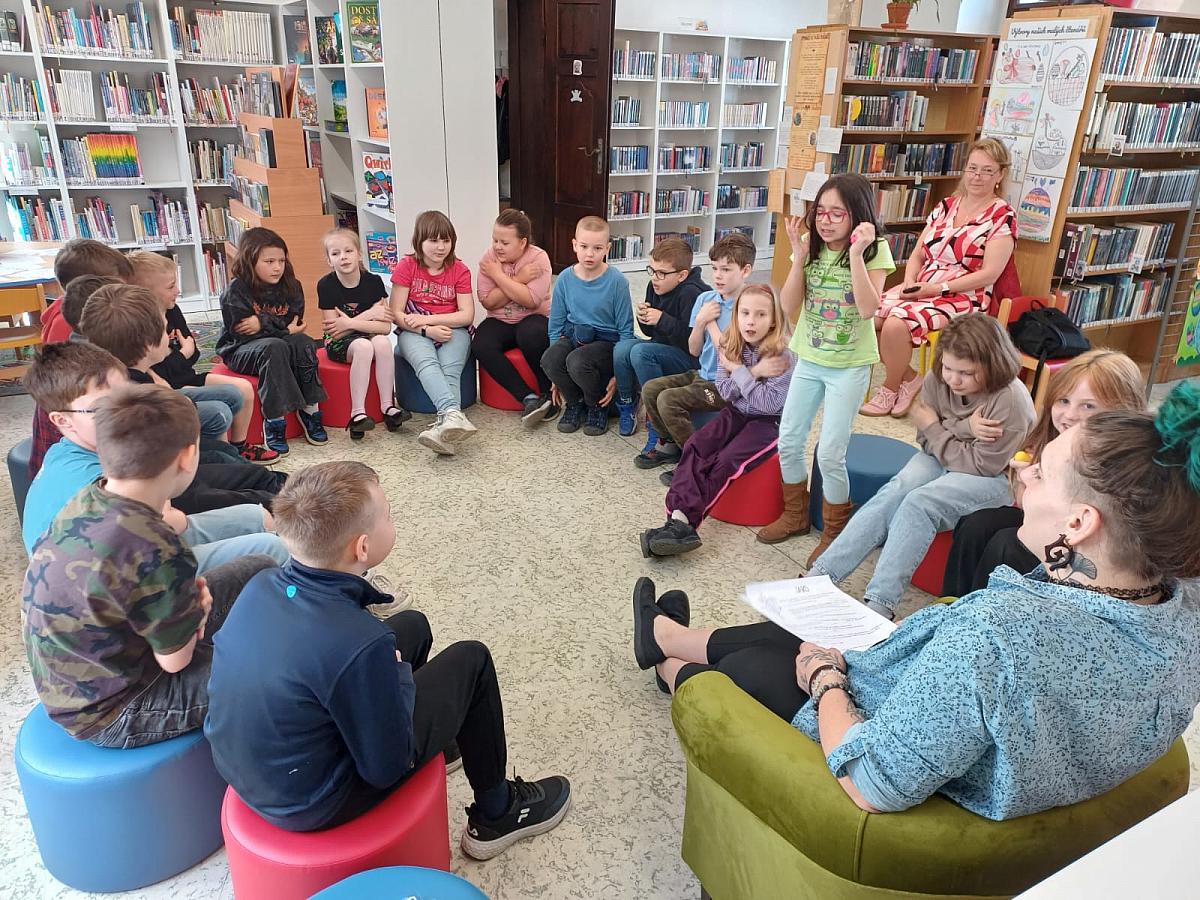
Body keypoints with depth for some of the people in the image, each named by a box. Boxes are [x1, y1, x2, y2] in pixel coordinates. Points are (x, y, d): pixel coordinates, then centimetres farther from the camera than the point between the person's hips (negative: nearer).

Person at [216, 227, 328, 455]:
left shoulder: (291, 286, 0)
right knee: (274, 347, -35)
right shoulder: (235, 292, -14)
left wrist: (264, 323, -20)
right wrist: (284, 329, -19)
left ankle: (309, 409, -19)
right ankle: (274, 420, -32)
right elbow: (242, 334, -19)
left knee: (302, 341, -26)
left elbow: (295, 324, -5)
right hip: (240, 352, -4)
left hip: (279, 344, 4)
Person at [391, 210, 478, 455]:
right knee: (427, 363, -35)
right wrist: (427, 330, -19)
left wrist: (428, 318, -14)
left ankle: (443, 426, -50)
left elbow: (467, 315, -5)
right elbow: (396, 313, -4)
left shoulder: (459, 270, 4)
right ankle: (453, 414, -57)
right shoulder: (407, 266, 2)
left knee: (450, 370, -31)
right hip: (415, 333, -1)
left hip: (452, 330, 1)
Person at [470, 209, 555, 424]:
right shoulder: (489, 257, -2)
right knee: (481, 346, -27)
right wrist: (518, 280, -17)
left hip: (533, 318, -3)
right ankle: (529, 398, -26)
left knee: (530, 336, -38)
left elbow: (531, 301, -23)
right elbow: (487, 302, -9)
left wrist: (498, 274, -18)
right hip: (500, 322, 4)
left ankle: (549, 394, -17)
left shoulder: (538, 257, -10)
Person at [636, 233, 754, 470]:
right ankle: (670, 444, 17)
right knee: (650, 389, -2)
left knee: (668, 400, -21)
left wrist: (711, 322, -11)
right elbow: (694, 350, 6)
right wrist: (700, 321, -11)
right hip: (703, 374, 8)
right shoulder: (705, 299, 5)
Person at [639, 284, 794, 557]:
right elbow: (725, 391, -4)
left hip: (768, 422, -5)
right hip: (735, 413, 5)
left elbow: (770, 404, -23)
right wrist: (753, 373, -19)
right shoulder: (730, 346, -1)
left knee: (724, 462, -26)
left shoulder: (783, 354, -17)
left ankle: (683, 521, -27)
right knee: (694, 447, -21)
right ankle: (679, 517, -34)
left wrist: (739, 371, -20)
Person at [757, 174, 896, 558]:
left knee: (830, 454, -5)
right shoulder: (812, 248, -2)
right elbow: (789, 306, -9)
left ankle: (835, 531, 17)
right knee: (788, 441, 10)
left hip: (850, 366, -5)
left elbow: (867, 309, -26)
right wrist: (800, 255, -16)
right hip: (809, 360, 5)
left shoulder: (875, 251, -12)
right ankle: (795, 514, 32)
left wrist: (856, 253, -28)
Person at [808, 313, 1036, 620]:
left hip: (994, 476, -5)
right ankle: (818, 577, -28)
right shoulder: (936, 379, -10)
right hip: (941, 458, 5)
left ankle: (879, 604, -34)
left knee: (919, 504, -30)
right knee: (893, 493, -23)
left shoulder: (1010, 399, -25)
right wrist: (965, 429, -24)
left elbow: (982, 465, -21)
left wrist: (934, 428, -16)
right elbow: (927, 442, -5)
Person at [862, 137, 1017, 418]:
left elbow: (989, 274, -12)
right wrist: (910, 283, -9)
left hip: (962, 298, -6)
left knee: (896, 324, -31)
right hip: (921, 288, 6)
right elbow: (918, 253, 13)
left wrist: (937, 289, -18)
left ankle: (890, 389, -4)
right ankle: (908, 378, 0)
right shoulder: (947, 205, 13)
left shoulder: (1002, 216, -4)